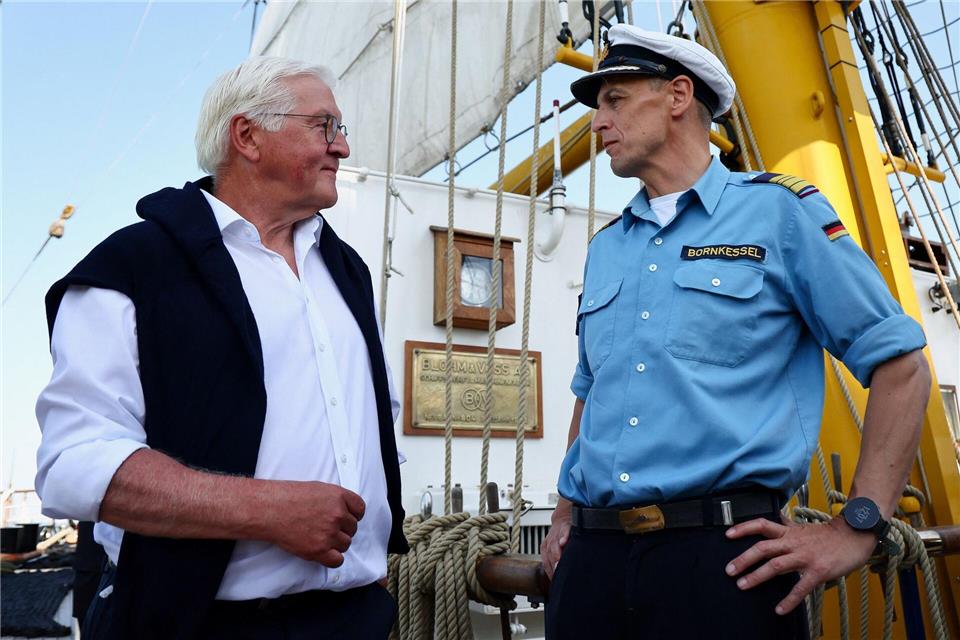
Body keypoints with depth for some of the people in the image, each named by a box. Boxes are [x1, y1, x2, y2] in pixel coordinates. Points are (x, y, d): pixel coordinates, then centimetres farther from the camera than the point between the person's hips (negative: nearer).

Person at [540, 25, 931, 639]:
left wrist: (858, 530, -7)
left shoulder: (778, 212, 0)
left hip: (726, 555, -4)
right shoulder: (605, 249, 15)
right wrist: (566, 514, 15)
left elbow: (899, 362, -1)